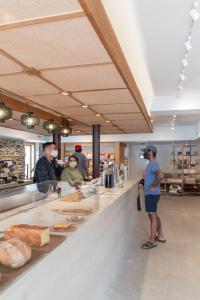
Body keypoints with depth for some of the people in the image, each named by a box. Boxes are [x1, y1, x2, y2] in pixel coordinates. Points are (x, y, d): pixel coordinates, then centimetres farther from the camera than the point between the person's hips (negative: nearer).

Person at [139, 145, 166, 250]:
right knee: (155, 215, 19)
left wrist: (153, 186, -23)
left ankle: (152, 241, 7)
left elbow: (160, 175, -34)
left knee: (153, 216, -2)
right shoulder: (152, 164, 14)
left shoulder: (153, 163, -17)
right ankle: (160, 236, 30)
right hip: (151, 194, 10)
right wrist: (143, 185, 12)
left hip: (151, 194, -10)